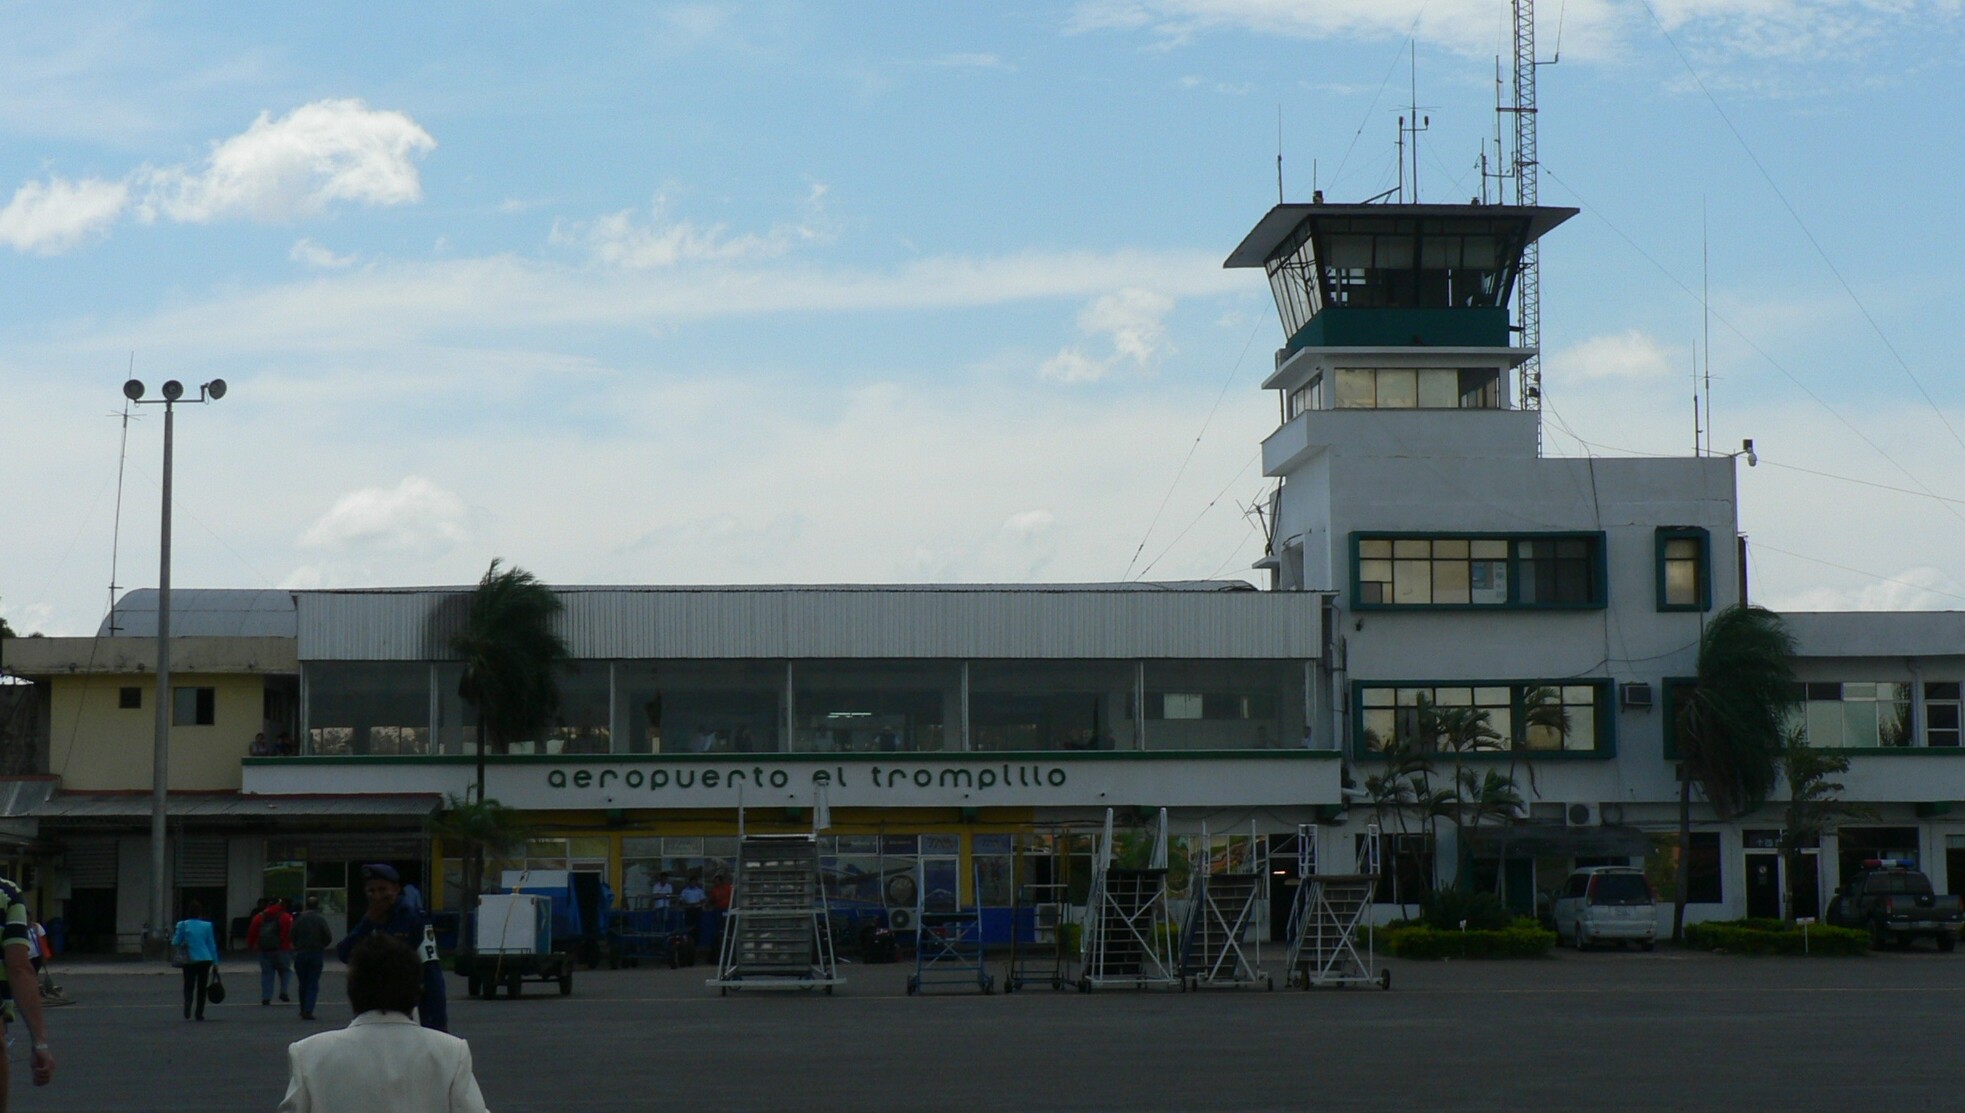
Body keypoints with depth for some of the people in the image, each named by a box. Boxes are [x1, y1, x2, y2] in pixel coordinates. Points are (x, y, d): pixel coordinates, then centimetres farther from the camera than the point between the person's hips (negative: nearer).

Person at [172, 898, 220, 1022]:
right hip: (205, 960, 0)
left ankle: (187, 1011, -20)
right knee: (202, 987, 11)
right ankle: (199, 1013, 9)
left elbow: (175, 942, 0)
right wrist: (215, 962, 7)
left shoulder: (183, 925, -4)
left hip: (189, 960, 0)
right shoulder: (207, 925, -2)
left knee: (189, 986, 6)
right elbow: (212, 945, 2)